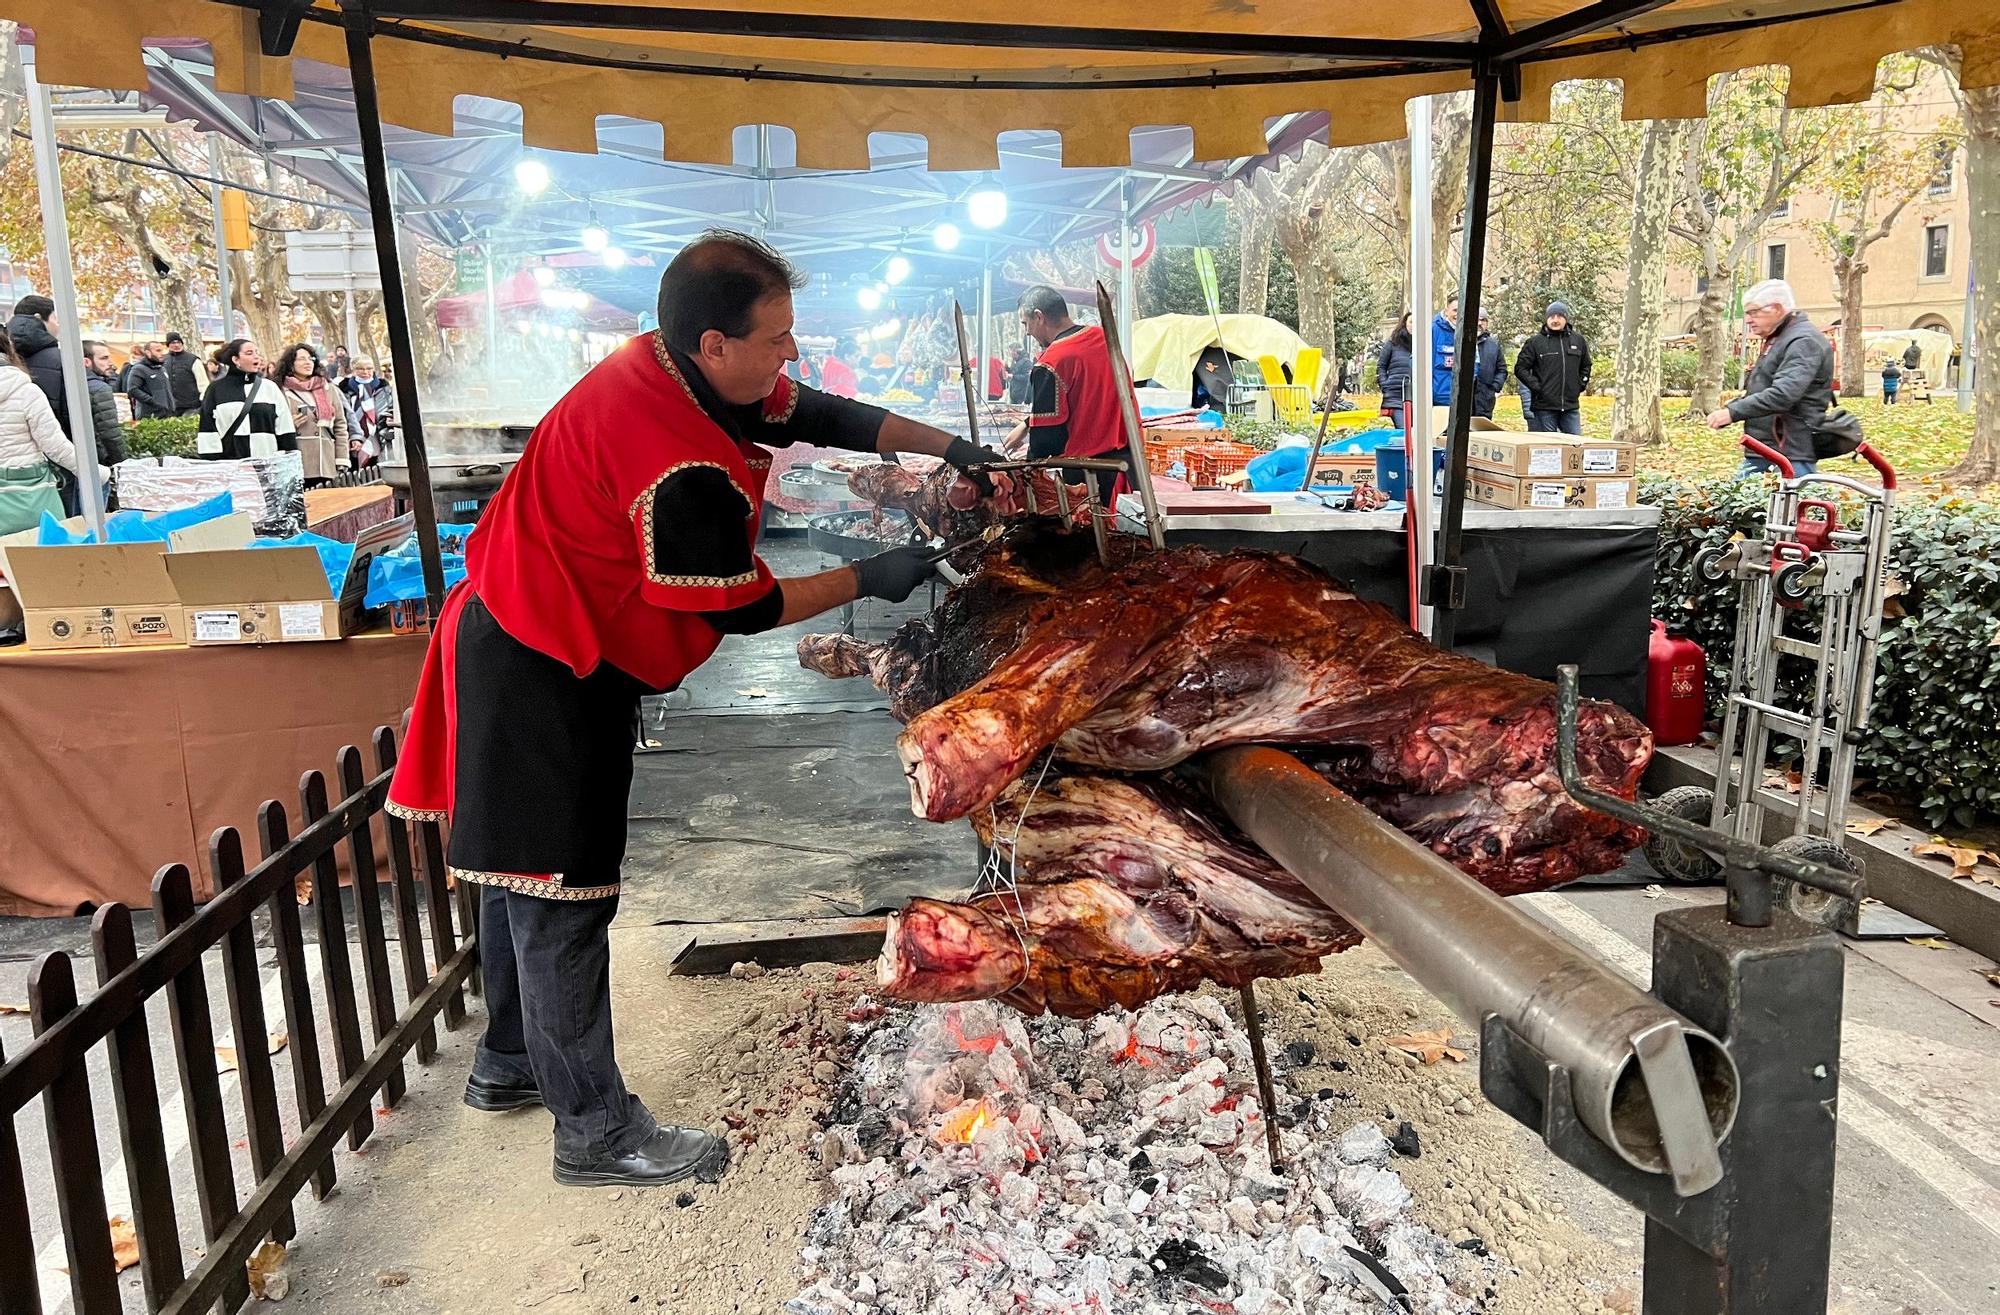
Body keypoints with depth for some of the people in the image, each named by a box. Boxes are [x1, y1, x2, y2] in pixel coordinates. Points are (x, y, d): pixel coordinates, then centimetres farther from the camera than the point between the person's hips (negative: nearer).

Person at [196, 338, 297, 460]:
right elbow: (207, 428, 5)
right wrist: (212, 464, -3)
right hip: (229, 465, -1)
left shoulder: (270, 388, 11)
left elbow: (284, 428, 9)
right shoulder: (216, 389, 7)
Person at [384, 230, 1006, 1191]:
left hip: (520, 640, 10)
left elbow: (819, 416, 9)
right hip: (543, 679, -10)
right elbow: (739, 608, -19)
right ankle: (594, 1132, 13)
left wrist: (949, 448, 9)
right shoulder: (680, 468, -30)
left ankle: (510, 1064, 39)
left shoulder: (664, 368, -1)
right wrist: (868, 579, -10)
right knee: (560, 899, 0)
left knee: (521, 875, 21)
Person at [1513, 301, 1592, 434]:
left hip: (1571, 407, 3)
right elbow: (1520, 368, -1)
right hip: (1544, 408, -3)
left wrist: (1580, 385, 10)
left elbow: (1586, 366, 24)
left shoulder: (1578, 341, 10)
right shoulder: (1535, 342, -1)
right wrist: (1536, 387, -9)